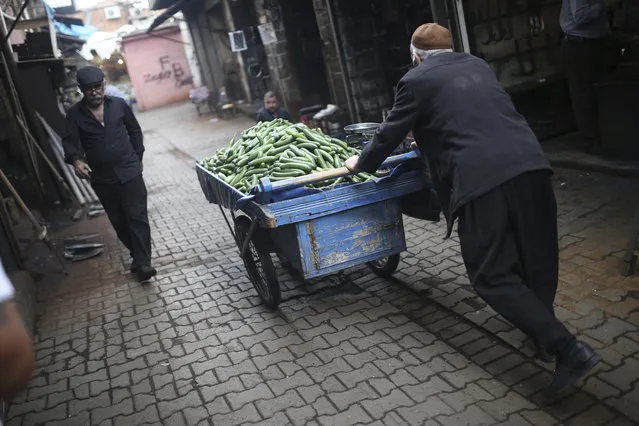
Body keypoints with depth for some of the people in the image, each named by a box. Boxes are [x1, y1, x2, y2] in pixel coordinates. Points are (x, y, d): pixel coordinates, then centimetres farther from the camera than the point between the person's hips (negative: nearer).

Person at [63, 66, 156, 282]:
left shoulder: (118, 105, 1)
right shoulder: (75, 114, 0)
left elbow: (135, 130, 11)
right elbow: (70, 141, -7)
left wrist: (137, 157, 8)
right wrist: (76, 160, -27)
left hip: (129, 173, -2)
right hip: (102, 179, 2)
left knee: (137, 217, -8)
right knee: (119, 222, 10)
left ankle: (142, 263, -7)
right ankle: (139, 256, 25)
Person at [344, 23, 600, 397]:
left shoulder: (417, 80, 6)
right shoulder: (479, 65, 25)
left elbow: (391, 133, 14)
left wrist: (362, 163, 32)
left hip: (481, 178, -7)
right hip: (528, 162, 7)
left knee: (492, 274, 2)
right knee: (537, 256, 18)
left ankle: (568, 349, -3)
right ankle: (543, 332, 33)